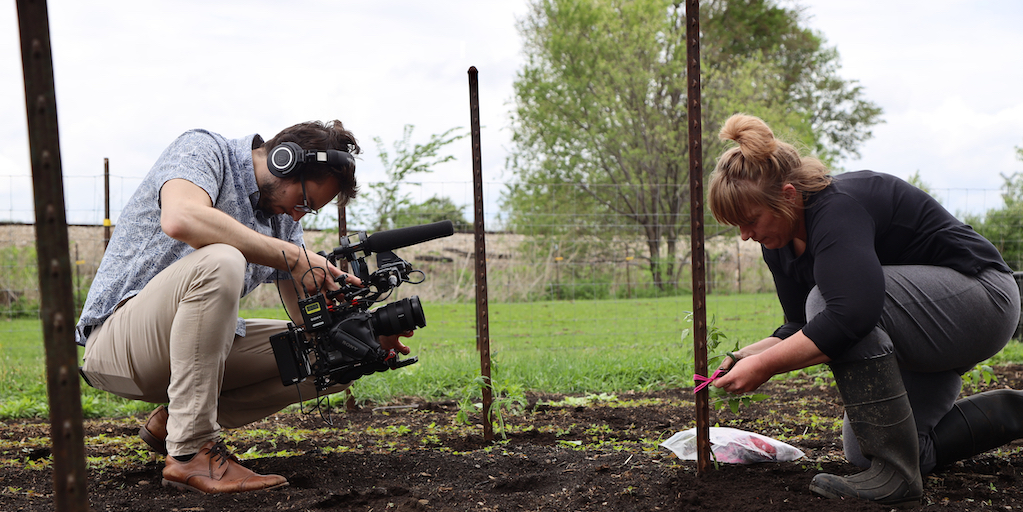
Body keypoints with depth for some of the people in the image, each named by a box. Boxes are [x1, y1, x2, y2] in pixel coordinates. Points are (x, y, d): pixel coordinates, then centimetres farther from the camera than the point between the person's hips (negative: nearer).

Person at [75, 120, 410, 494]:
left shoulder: (283, 218, 11)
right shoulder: (203, 150, -10)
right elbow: (180, 219, -34)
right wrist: (292, 256, -29)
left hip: (202, 344, 8)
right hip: (116, 340, -8)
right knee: (220, 261, -35)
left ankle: (173, 419, 5)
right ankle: (190, 451, -28)